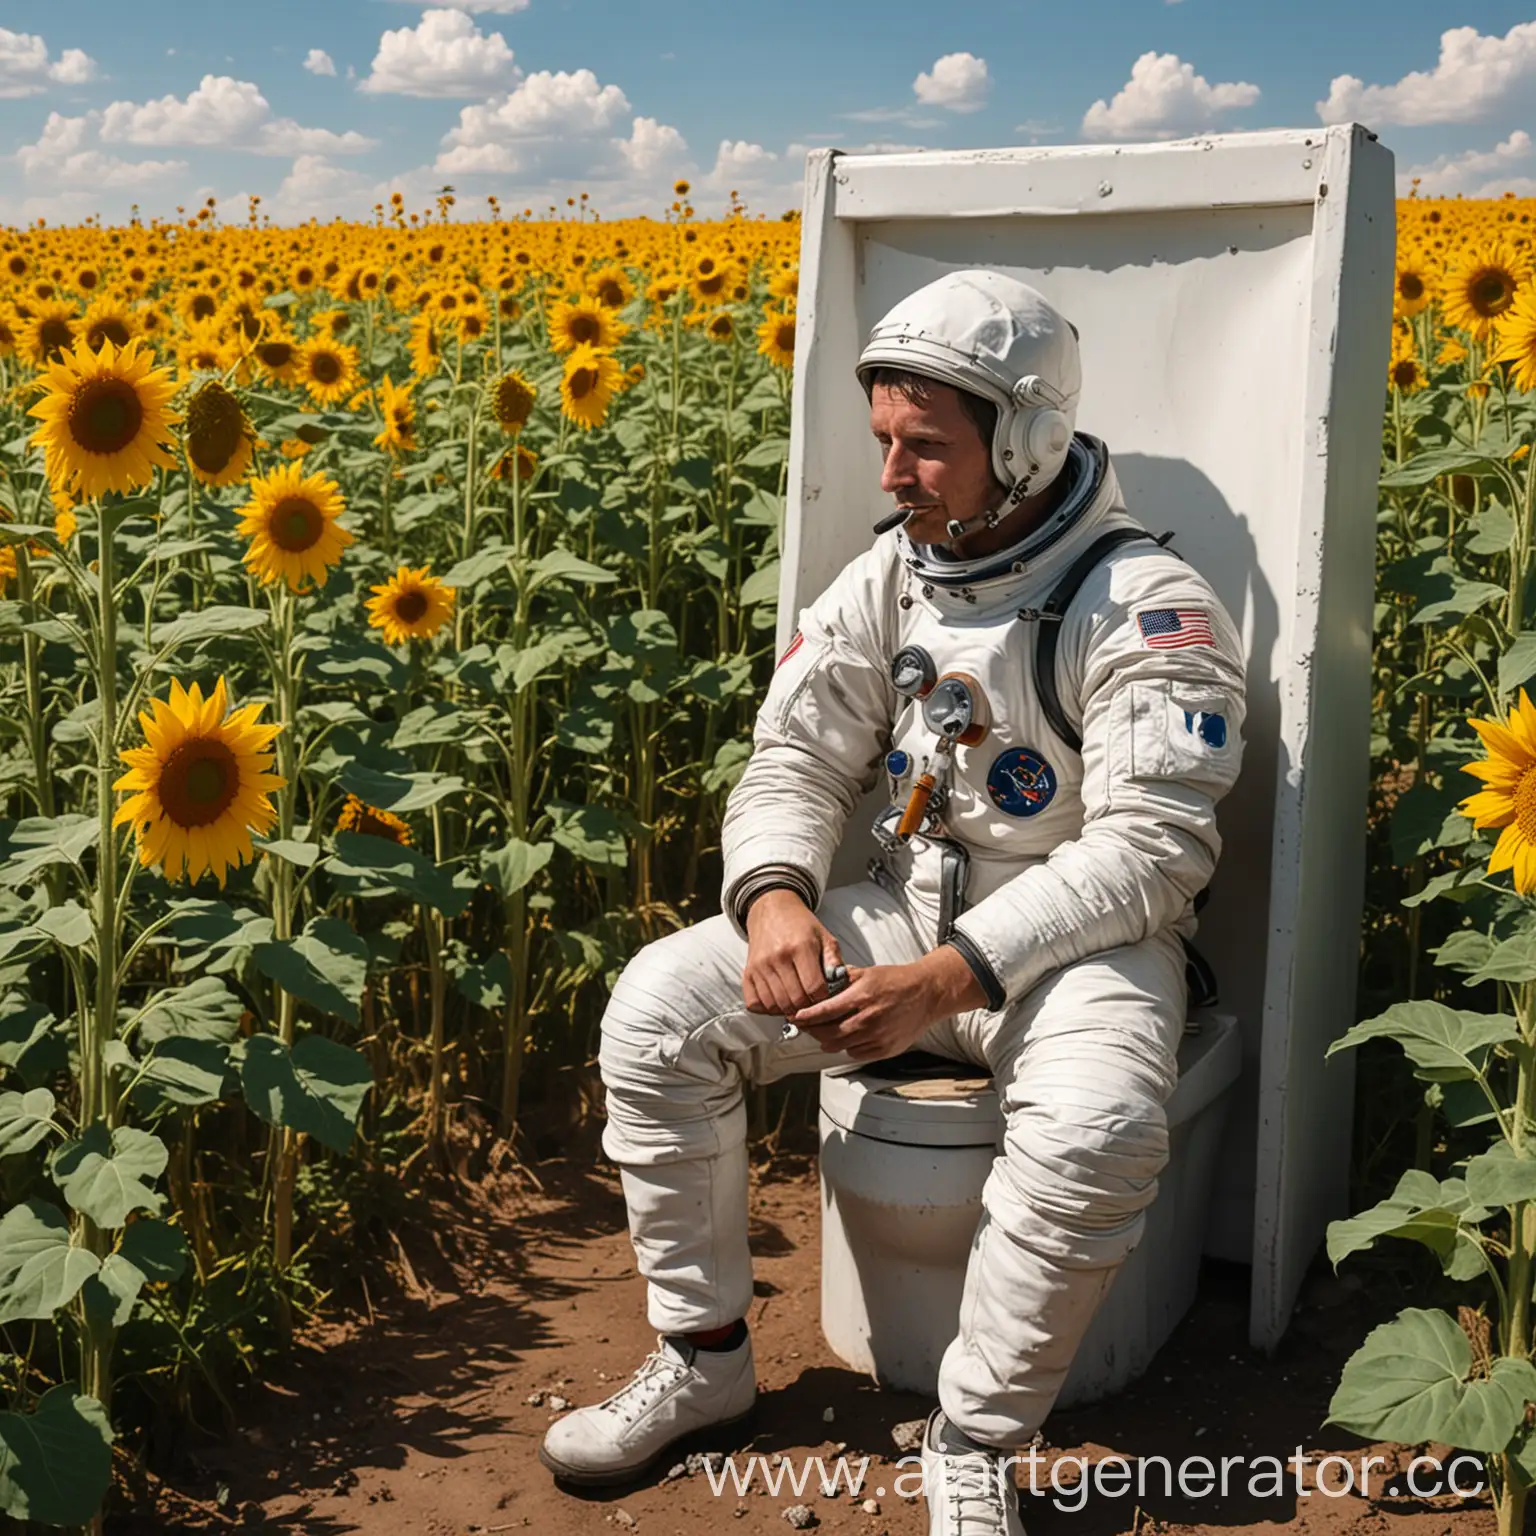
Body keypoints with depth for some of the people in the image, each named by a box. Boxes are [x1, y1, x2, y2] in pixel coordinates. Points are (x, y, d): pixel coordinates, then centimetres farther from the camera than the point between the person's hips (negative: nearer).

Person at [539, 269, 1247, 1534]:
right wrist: (774, 894, -20)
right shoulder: (888, 577, 3)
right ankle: (705, 1355, 4)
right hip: (905, 910, 6)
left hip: (1077, 942, -5)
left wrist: (944, 981, -30)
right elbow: (796, 761, 4)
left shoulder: (1149, 607, -16)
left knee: (1098, 1131, -38)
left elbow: (1149, 845, -23)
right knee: (658, 1005, -13)